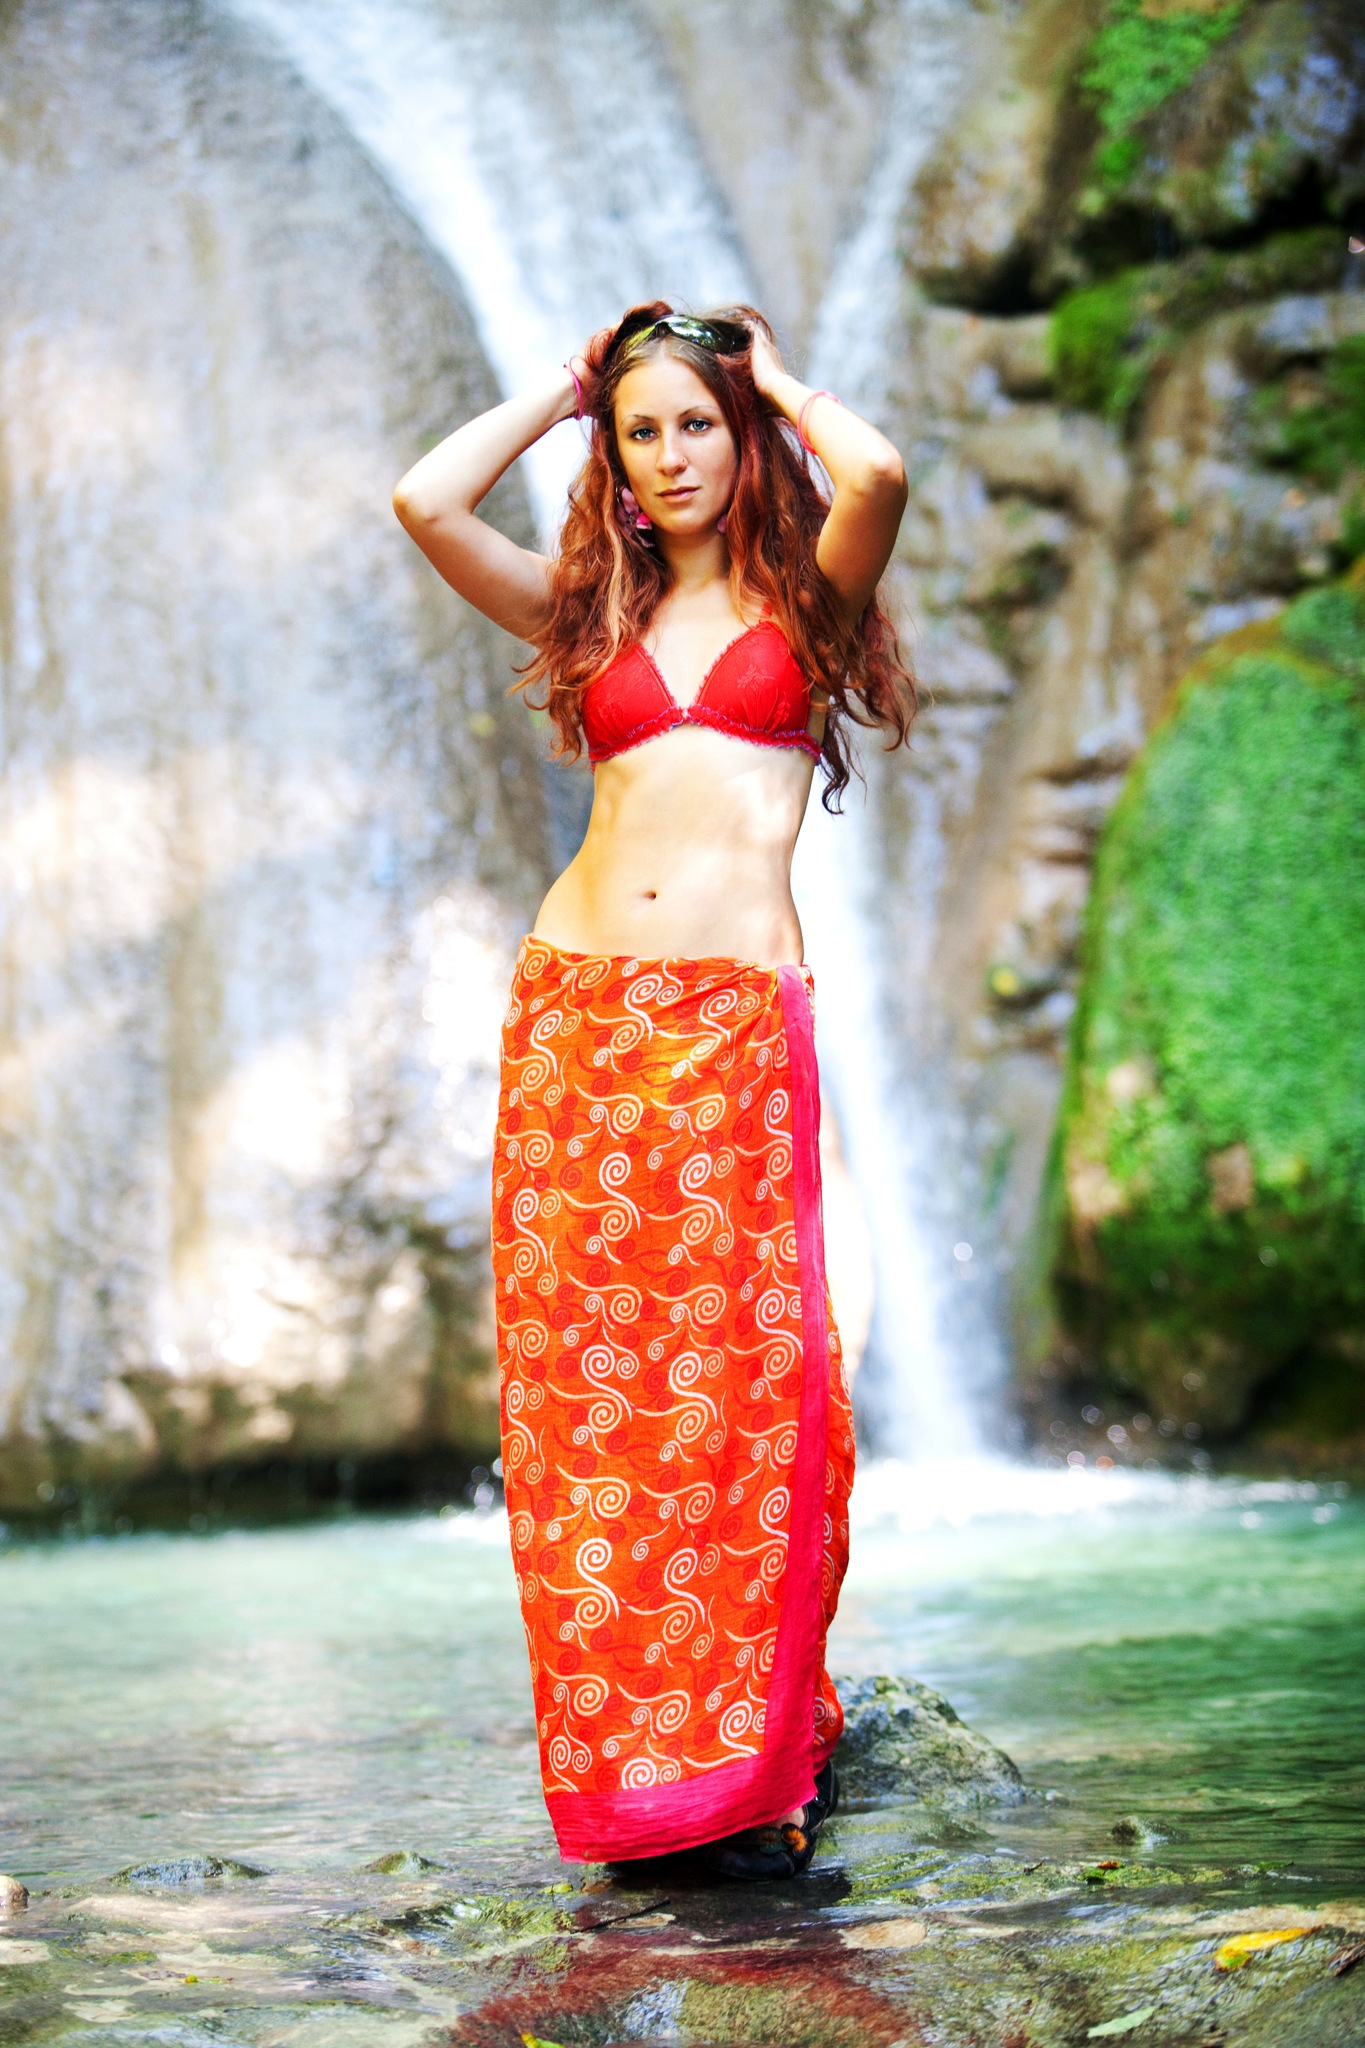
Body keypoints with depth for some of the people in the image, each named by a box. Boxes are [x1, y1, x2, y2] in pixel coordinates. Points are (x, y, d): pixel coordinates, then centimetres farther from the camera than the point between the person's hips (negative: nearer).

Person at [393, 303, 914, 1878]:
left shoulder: (804, 593, 12)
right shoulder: (590, 611, 19)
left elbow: (877, 476, -10)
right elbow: (424, 501, 6)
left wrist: (775, 378, 8)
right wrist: (556, 392, 17)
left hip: (736, 1028, -3)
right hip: (577, 1012, 3)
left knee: (740, 1381, -7)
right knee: (587, 1381, -1)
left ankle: (752, 1759, 6)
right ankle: (631, 1766, 8)